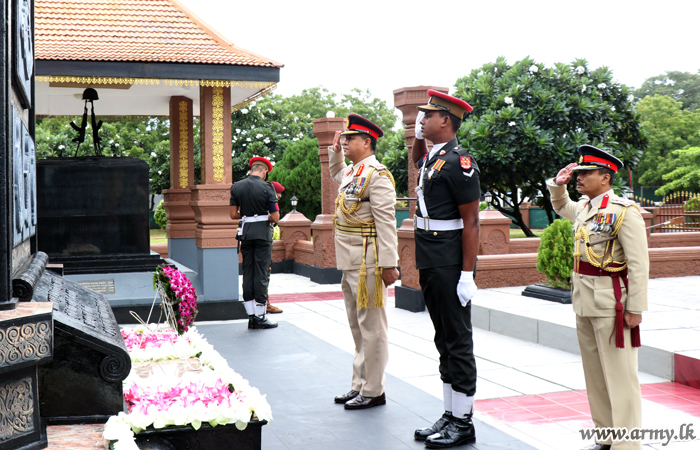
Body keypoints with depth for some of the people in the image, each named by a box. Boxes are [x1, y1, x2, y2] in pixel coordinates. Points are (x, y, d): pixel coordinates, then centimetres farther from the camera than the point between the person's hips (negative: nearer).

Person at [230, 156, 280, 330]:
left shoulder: (236, 187, 4)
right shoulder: (267, 188, -9)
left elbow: (233, 214, 5)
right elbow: (275, 217, -9)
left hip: (245, 232, 4)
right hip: (262, 233, -4)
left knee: (247, 272, 9)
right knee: (261, 272, 0)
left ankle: (251, 316, 11)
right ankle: (260, 317, 3)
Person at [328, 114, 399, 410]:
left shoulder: (377, 175, -14)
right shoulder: (351, 172, 14)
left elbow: (386, 222, -19)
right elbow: (335, 174, 41)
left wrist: (389, 264, -22)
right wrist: (335, 151, 23)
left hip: (367, 264, -10)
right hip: (350, 264, 10)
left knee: (371, 327, -2)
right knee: (358, 327, 15)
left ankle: (374, 392, 5)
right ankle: (359, 385, 25)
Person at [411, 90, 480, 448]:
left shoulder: (458, 162, -14)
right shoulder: (431, 158, 12)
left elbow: (471, 223, -17)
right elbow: (416, 157, 40)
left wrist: (467, 276, -20)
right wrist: (418, 134, 19)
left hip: (450, 265, -9)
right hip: (430, 265, 9)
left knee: (458, 342, 0)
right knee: (444, 341, 14)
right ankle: (450, 415, 24)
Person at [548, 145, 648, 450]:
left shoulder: (624, 211, -13)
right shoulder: (583, 207, 10)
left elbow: (639, 265, -16)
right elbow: (561, 207, 35)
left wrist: (635, 308, -18)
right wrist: (558, 185, 15)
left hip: (611, 301, -8)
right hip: (584, 301, 9)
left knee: (619, 374, -3)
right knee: (594, 373, 15)